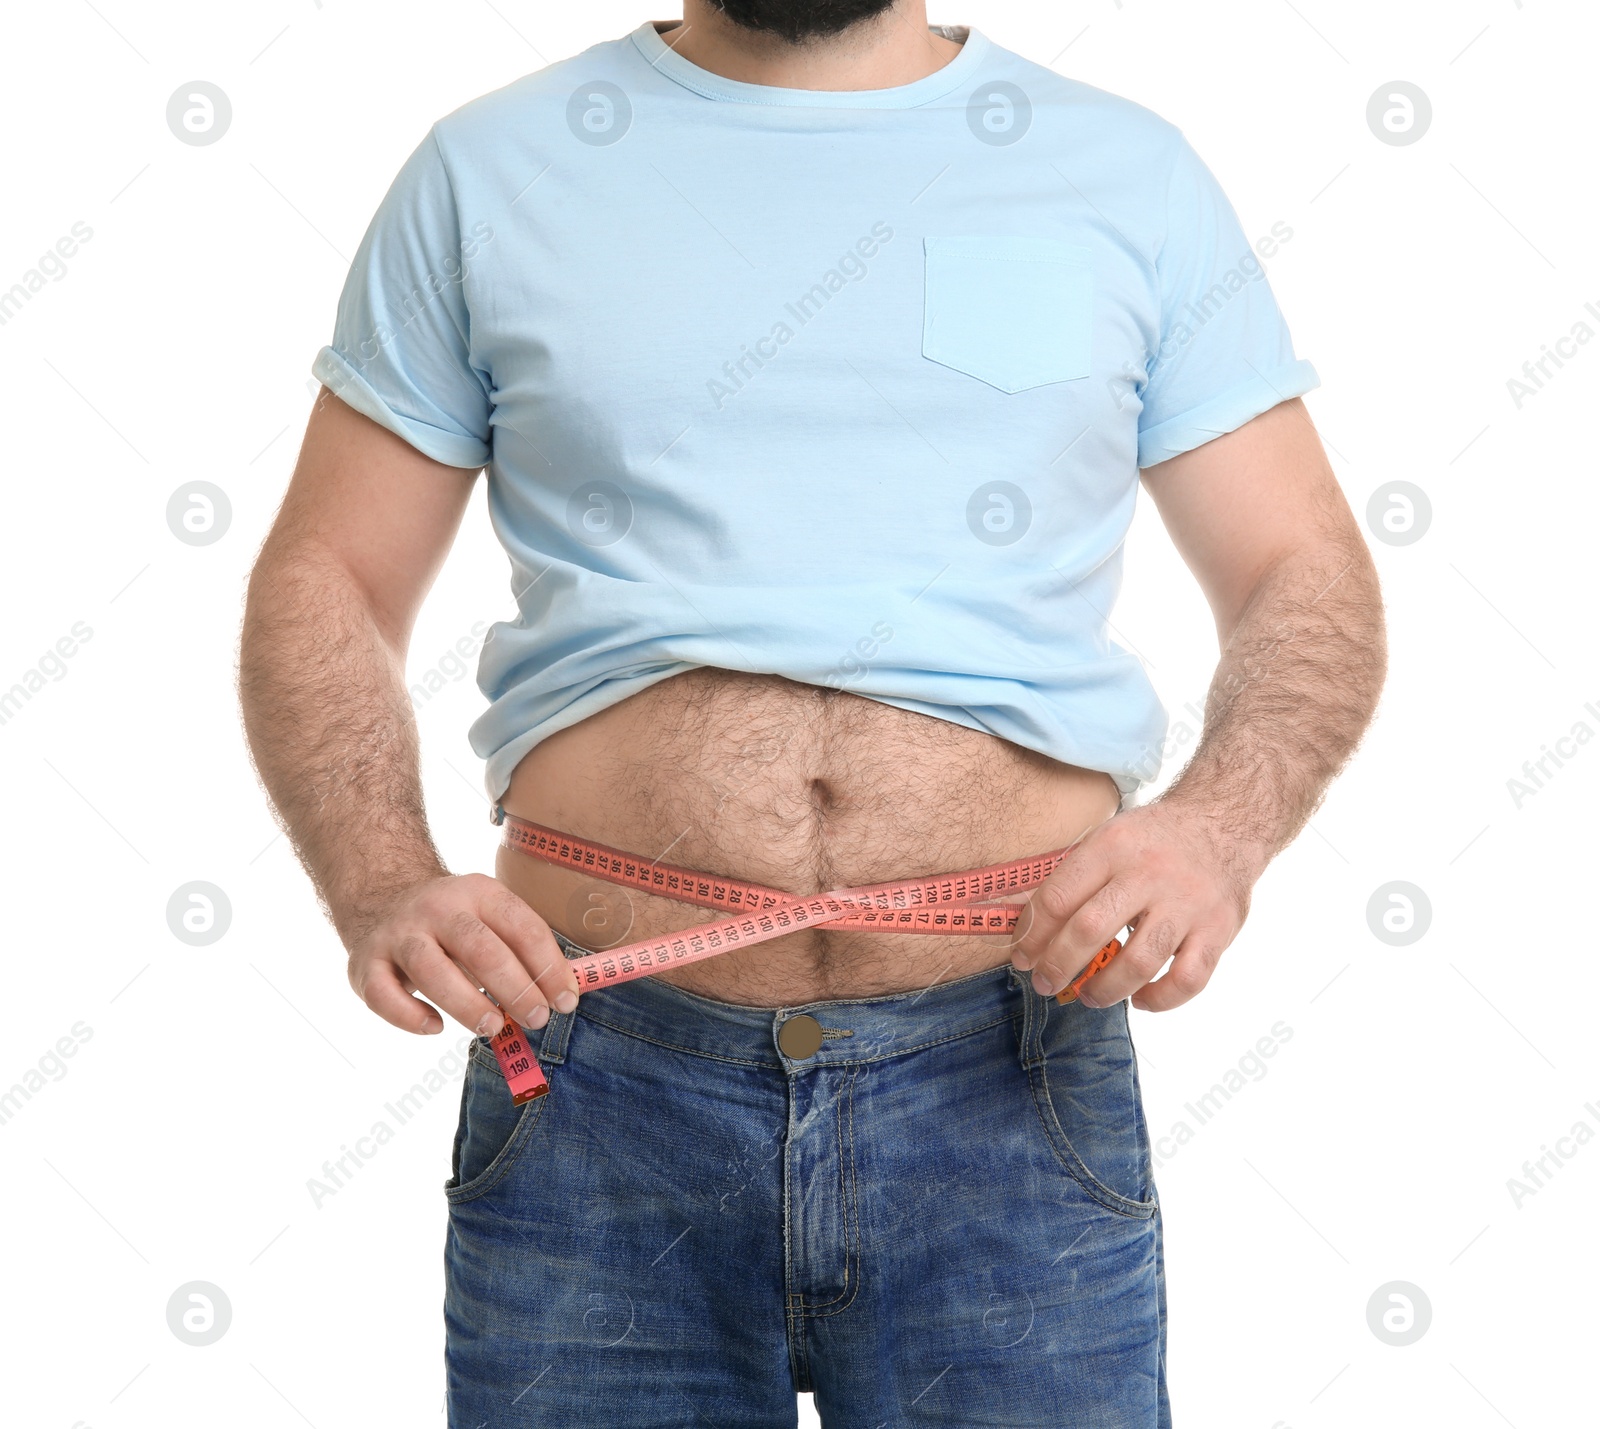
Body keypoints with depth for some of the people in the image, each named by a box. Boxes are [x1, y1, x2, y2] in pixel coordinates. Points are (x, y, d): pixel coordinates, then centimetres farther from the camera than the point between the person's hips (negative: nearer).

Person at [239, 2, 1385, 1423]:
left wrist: (1219, 828, -10)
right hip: (596, 1087, 0)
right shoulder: (493, 170, 10)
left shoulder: (1129, 174, 10)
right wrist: (385, 885, -9)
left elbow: (1309, 577, 11)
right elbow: (323, 584, 10)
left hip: (1008, 1093, 0)